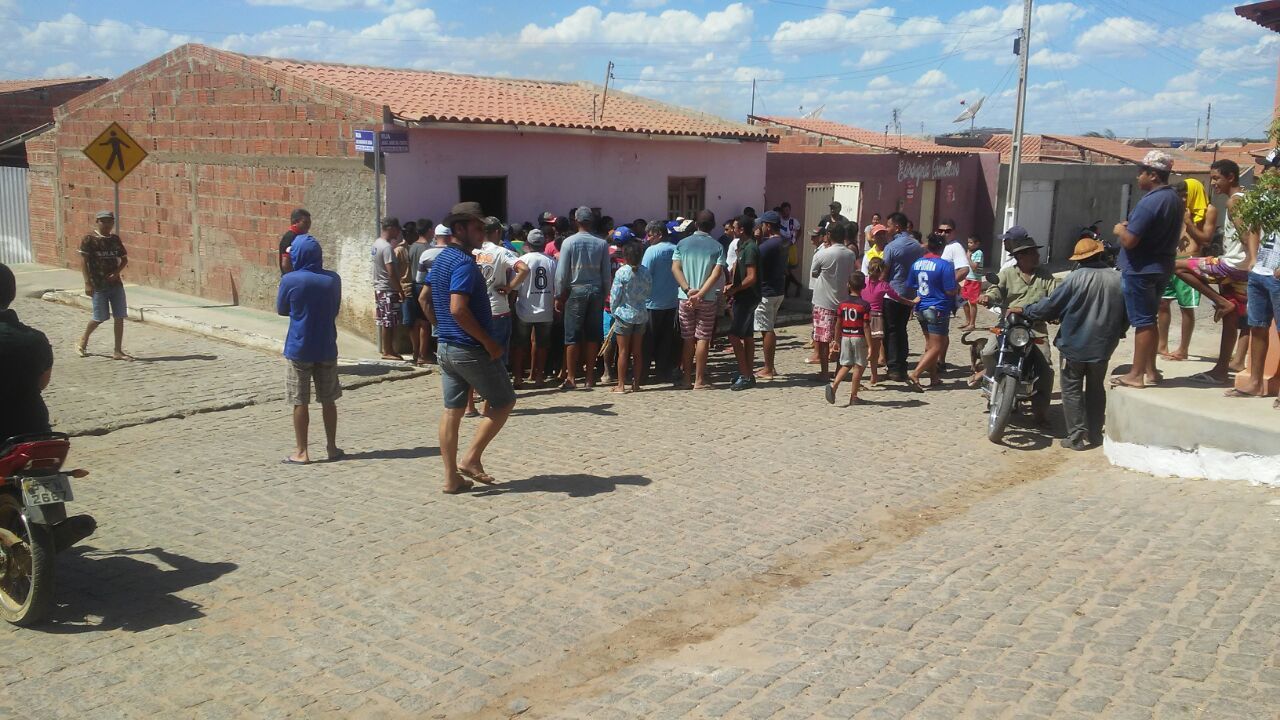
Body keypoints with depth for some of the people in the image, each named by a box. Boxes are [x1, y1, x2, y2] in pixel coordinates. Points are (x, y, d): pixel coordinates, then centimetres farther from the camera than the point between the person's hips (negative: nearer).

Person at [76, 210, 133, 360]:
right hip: (98, 285, -4)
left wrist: (117, 273, -5)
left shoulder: (115, 239, 8)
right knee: (100, 317, 2)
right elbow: (83, 262, -7)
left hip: (115, 283, 4)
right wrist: (87, 283, -13)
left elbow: (124, 259, 13)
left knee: (120, 317, -1)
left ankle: (118, 351, 5)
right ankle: (83, 342, 28)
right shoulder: (89, 240, -5)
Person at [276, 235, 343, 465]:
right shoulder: (333, 279, -3)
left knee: (300, 402, 5)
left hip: (299, 349, -3)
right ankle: (332, 447, 21)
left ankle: (302, 452, 9)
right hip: (326, 349, 3)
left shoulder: (290, 280, -14)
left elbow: (281, 310, 1)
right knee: (328, 400, 13)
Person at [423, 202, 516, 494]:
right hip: (471, 349, -9)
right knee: (503, 402, 6)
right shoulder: (464, 262, -18)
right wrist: (488, 342, -20)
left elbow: (426, 300, 19)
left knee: (452, 410, 9)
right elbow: (458, 309, -27)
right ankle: (471, 459, 4)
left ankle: (452, 477, 12)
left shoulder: (440, 259, 12)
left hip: (446, 347, 9)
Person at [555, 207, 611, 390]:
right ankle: (590, 377, 13)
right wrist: (605, 295, 12)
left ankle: (571, 378, -1)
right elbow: (606, 273, 2)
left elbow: (562, 272, -6)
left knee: (572, 335, 1)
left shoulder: (569, 242, -6)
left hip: (576, 290, -3)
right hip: (596, 290, 3)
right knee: (592, 335, 8)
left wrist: (559, 296, 1)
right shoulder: (602, 243, 0)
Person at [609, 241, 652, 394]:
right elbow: (649, 293, 4)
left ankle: (621, 385, 5)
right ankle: (636, 384, 14)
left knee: (623, 352, 3)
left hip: (624, 314, -4)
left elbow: (615, 295, -10)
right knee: (637, 352, 10)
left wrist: (613, 311, 4)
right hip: (641, 315, 4)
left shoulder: (621, 272, -14)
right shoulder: (645, 272, -3)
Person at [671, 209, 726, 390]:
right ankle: (699, 380, 3)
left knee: (688, 339, 10)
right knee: (703, 339, 3)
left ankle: (687, 379, 13)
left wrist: (688, 290, -12)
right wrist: (700, 294, -15)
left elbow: (675, 268, -6)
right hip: (708, 299, -2)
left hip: (685, 298, 2)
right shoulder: (717, 247, -1)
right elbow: (717, 273, -12)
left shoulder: (683, 244, 3)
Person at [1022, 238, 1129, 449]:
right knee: (1096, 389, 17)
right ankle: (1094, 433, 21)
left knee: (1072, 390, 3)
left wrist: (1025, 311, 1)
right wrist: (1115, 334, 24)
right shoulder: (1118, 279, -1)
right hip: (1103, 347, 4)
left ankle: (1076, 436, -1)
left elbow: (1051, 305, -11)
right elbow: (1126, 315, 8)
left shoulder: (1077, 277, -15)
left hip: (1074, 345, -4)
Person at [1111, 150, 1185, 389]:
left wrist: (1120, 229, -3)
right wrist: (1132, 226, 12)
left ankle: (1136, 374, 3)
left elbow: (1130, 241, -23)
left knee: (1142, 321, -4)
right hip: (1162, 267, 9)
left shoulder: (1149, 202, -21)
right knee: (1149, 319, 17)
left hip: (1140, 270, -9)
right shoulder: (1175, 200, 8)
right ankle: (1150, 369, 23)